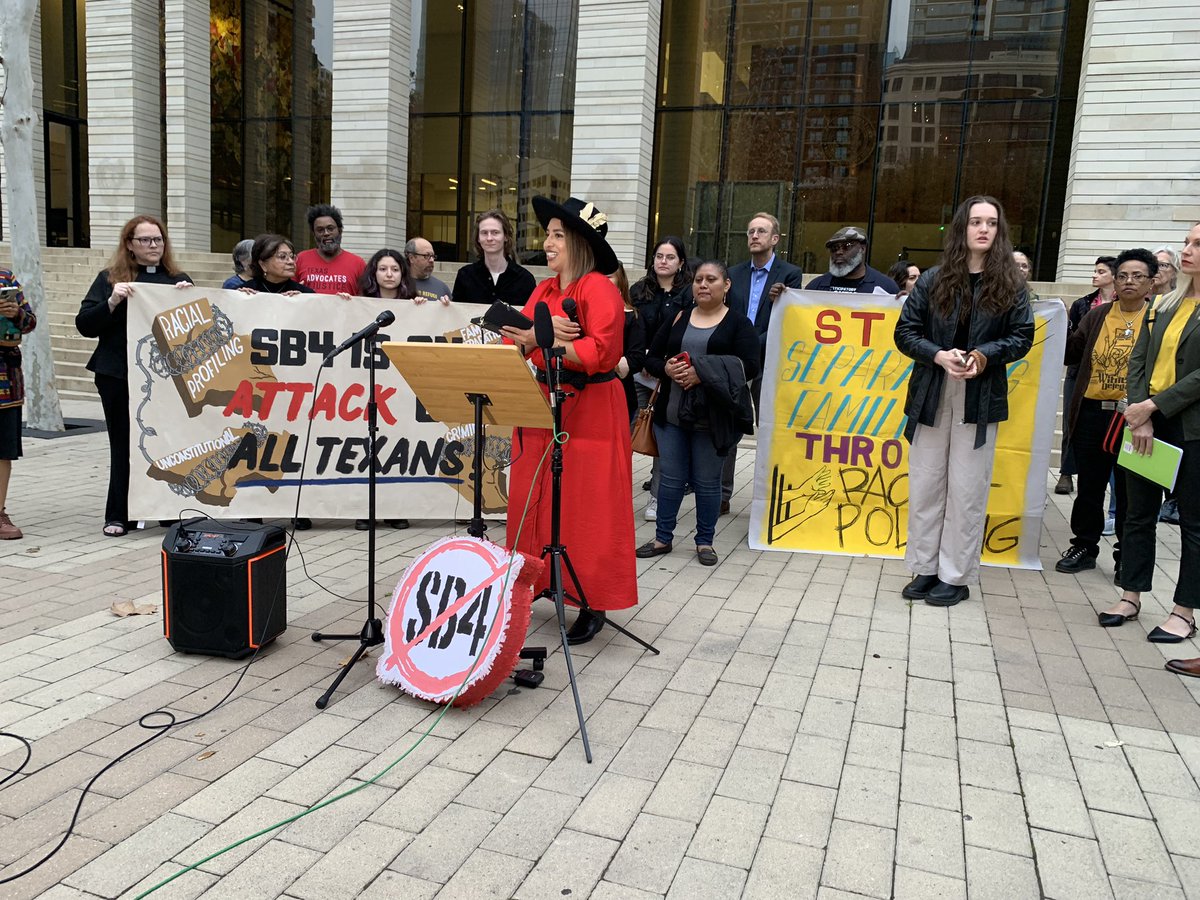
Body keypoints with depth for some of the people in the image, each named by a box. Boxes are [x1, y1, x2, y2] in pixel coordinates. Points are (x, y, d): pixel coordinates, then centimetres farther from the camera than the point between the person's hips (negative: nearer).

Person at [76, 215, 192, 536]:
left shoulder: (179, 280, 12)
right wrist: (112, 301, -14)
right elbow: (85, 325, 2)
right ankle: (119, 515, 12)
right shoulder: (110, 279, 7)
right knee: (124, 445, 4)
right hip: (120, 377, -1)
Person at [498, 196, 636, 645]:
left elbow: (600, 352, -21)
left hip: (590, 411, -7)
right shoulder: (542, 290, 14)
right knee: (533, 500, 8)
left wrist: (540, 341, -22)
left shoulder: (599, 289, -8)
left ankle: (594, 604, 9)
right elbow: (516, 347, 6)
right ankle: (535, 580, 23)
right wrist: (541, 334, -14)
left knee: (587, 508, -1)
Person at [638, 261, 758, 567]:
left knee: (707, 481, 6)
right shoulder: (678, 318, 11)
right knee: (671, 477, 10)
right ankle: (663, 538, 22)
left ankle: (705, 541, 21)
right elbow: (651, 358, 11)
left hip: (712, 418, -3)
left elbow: (749, 366, -12)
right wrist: (666, 369, -13)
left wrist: (702, 374, -20)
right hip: (671, 413, 3)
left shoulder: (738, 323, 0)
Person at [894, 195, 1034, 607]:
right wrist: (938, 355, -16)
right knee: (925, 486, 7)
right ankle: (924, 568, 18)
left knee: (967, 490, 4)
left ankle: (956, 576, 14)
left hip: (981, 398, -1)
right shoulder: (932, 280, 1)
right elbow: (905, 332, 2)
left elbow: (1023, 337, 3)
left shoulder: (1010, 285, 1)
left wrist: (985, 355, -16)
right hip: (932, 394, 1)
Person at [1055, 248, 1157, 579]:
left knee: (1129, 490, 7)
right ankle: (1084, 546, 27)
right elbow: (1072, 355, 8)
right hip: (1092, 413, 3)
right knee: (1089, 486, 13)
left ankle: (1126, 556, 19)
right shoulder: (1097, 315, 8)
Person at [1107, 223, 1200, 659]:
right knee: (1139, 512, 11)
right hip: (1144, 420, 6)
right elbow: (1138, 360, 5)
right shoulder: (1164, 304, 11)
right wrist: (1140, 417, -7)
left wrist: (1153, 406, -16)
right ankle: (1131, 597, 21)